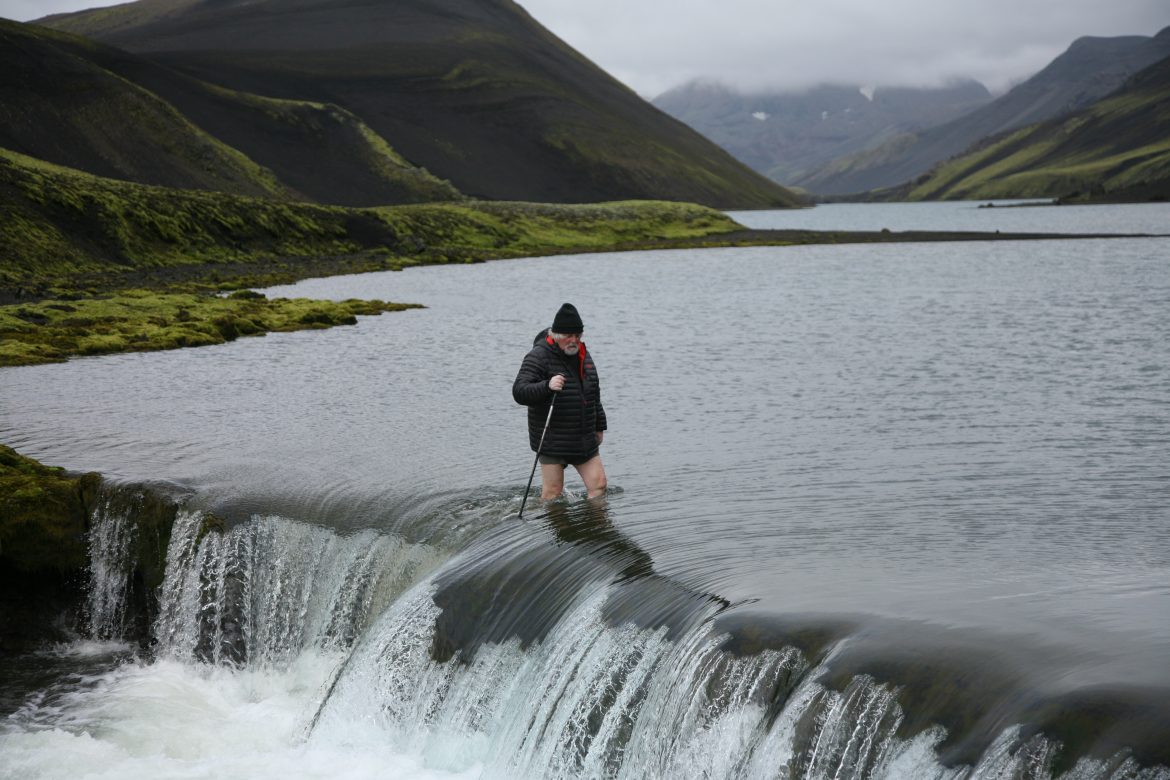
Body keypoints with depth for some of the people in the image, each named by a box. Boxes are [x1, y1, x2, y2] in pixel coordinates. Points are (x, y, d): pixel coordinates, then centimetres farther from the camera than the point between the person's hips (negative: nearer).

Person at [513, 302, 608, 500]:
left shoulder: (584, 356, 13)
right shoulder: (538, 357, -12)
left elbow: (594, 395, 26)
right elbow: (519, 392, -23)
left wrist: (599, 426, 27)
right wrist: (546, 386, -40)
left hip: (584, 440, 7)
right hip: (552, 441, -6)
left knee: (599, 485, 4)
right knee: (552, 493, -4)